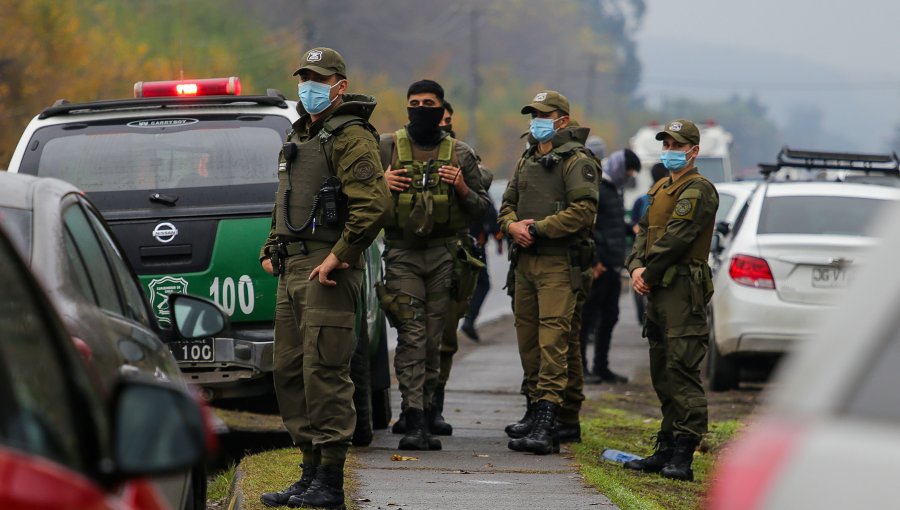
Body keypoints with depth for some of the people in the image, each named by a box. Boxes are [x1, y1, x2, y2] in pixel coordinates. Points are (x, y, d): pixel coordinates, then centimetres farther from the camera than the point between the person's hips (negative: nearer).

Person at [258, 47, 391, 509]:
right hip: (292, 270, 10)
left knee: (324, 372, -11)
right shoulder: (297, 137, 21)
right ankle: (312, 472, 18)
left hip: (327, 272, -10)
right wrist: (272, 250, 18)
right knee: (288, 371, 11)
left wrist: (339, 256, -19)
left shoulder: (351, 137, -9)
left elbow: (374, 204, -20)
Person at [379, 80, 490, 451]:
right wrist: (380, 185, -11)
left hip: (443, 255, 2)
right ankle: (414, 420, -17)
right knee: (412, 335, -12)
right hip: (402, 254, -2)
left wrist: (463, 190, -7)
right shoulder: (386, 148, 5)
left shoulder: (460, 155, 9)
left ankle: (420, 410, 15)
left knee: (433, 339, 4)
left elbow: (482, 207, 13)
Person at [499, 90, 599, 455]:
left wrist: (537, 228, -15)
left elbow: (584, 210, -15)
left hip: (559, 264, -8)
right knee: (527, 338, 10)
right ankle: (535, 409, 19)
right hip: (525, 261, 8)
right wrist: (511, 225, 0)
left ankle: (545, 427, -19)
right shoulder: (527, 160, 19)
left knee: (552, 340, -13)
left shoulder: (577, 161, -5)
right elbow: (508, 202, 24)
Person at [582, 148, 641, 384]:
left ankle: (601, 367, 17)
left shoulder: (614, 190, 19)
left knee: (609, 318, 11)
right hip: (598, 267, -9)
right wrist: (594, 261, -21)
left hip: (612, 267, 9)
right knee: (588, 316, -5)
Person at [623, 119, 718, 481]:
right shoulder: (660, 190, 21)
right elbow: (644, 231, 16)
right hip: (659, 290, 10)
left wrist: (649, 275, -11)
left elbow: (675, 240, -16)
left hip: (683, 289, -10)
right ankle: (667, 449, 17)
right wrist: (636, 267, -2)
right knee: (662, 372, 12)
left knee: (681, 371, -13)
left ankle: (683, 456, -16)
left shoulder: (698, 190, -9)